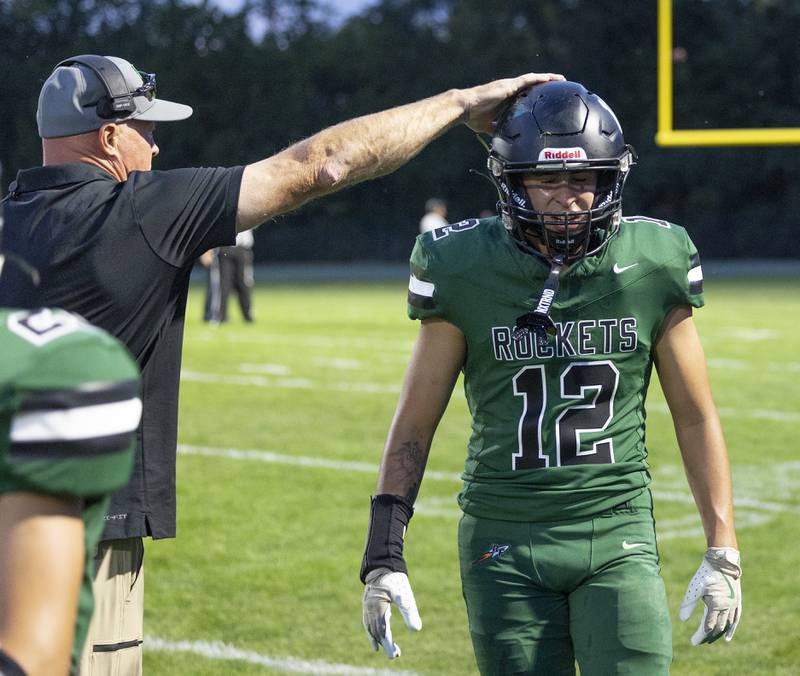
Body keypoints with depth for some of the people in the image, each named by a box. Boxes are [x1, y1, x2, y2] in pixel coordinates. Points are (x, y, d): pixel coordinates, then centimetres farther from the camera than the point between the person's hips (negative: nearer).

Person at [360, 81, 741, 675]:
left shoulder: (651, 265, -2)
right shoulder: (467, 273, -4)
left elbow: (695, 416, 8)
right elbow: (415, 424, 3)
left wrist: (723, 554, 5)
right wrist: (384, 554, -1)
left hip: (617, 536, 0)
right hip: (505, 540, 0)